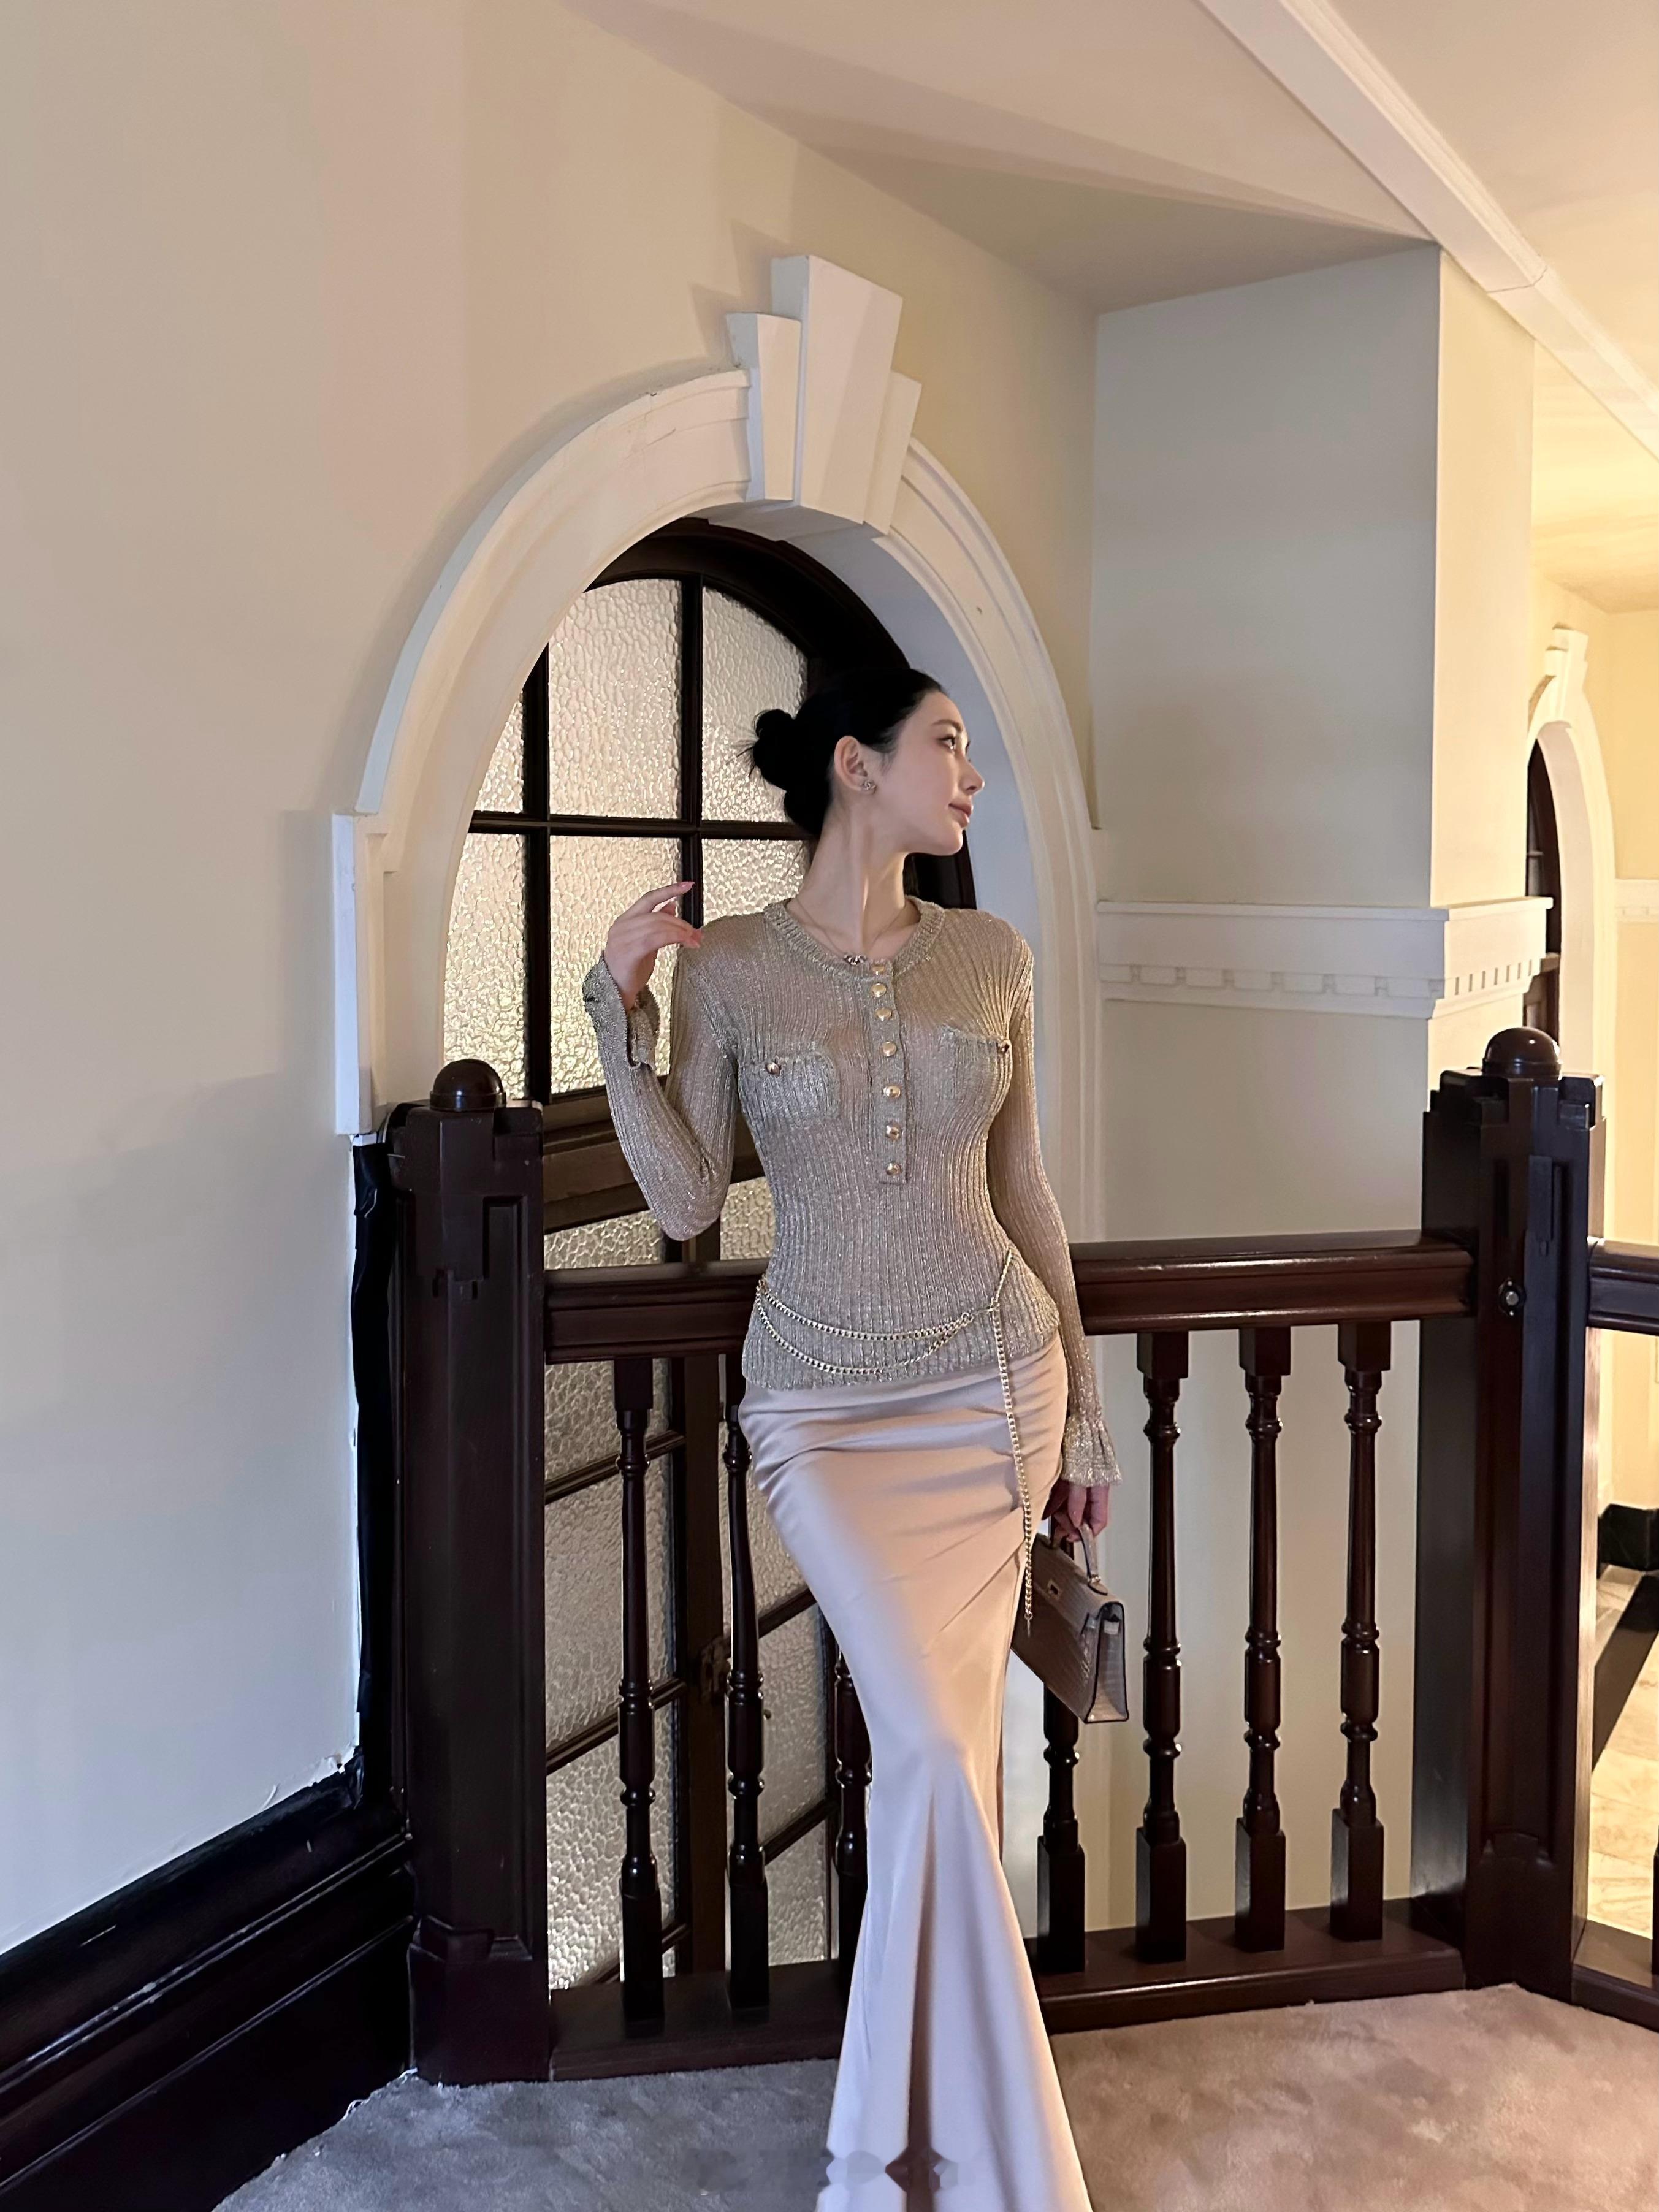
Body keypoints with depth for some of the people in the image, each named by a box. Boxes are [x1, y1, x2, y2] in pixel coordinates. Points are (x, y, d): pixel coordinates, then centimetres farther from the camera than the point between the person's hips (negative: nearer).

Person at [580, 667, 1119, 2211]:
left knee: (932, 1759, 5)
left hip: (995, 1388, 3)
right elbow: (685, 1202, -4)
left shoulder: (989, 957, 3)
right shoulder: (727, 967, -4)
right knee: (937, 1754, -11)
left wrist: (1080, 1410, 11)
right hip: (826, 1412, -2)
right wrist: (620, 1012, -13)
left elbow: (1022, 1196, 9)